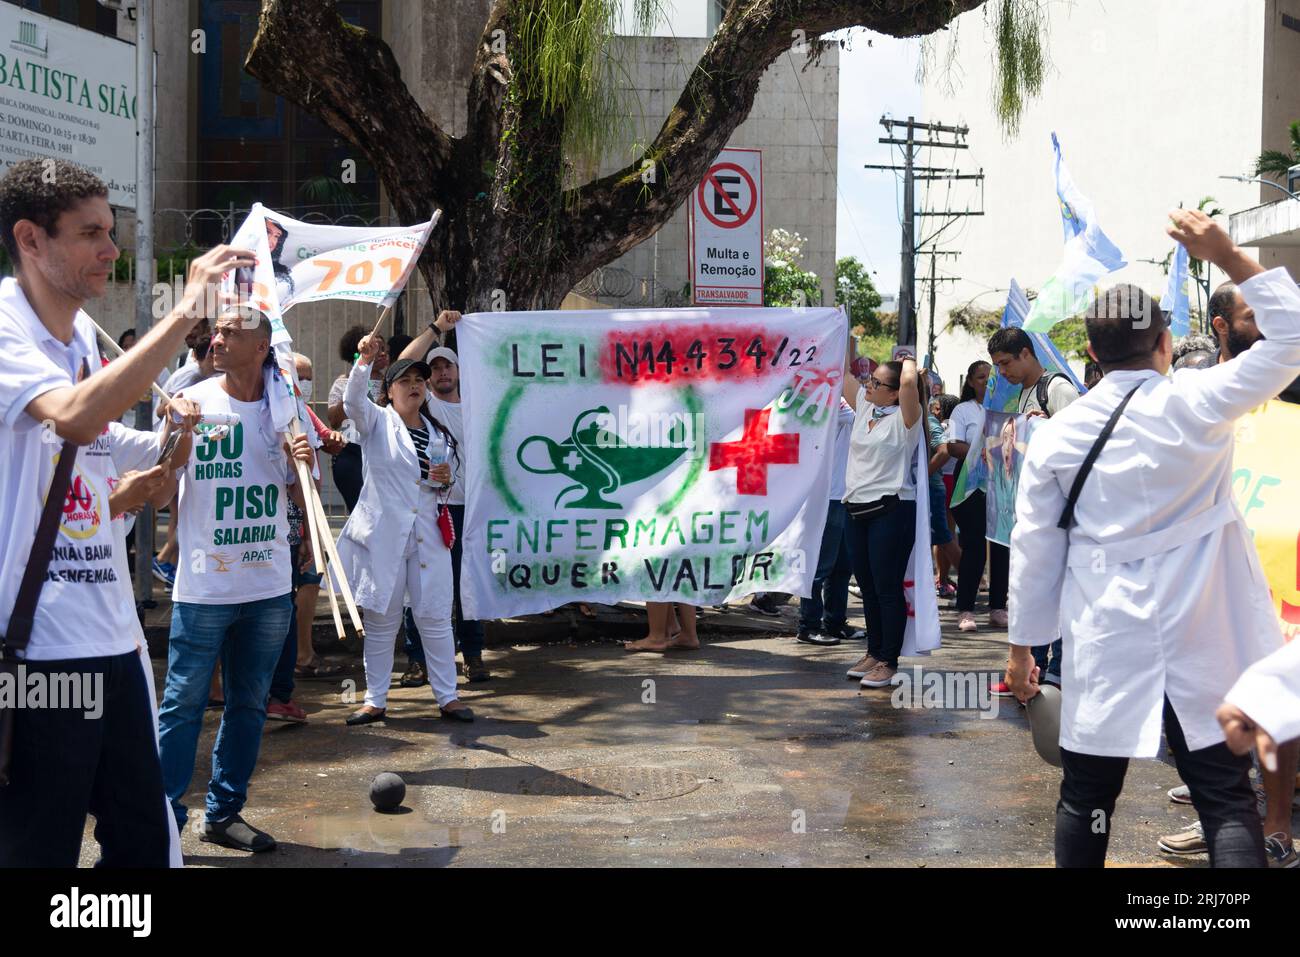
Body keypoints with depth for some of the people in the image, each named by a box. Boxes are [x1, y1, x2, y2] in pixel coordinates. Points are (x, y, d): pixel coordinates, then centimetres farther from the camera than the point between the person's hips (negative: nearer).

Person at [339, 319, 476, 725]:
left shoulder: (439, 434, 15)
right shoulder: (377, 421, 2)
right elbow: (353, 400, -19)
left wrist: (447, 478, -2)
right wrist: (365, 361, -36)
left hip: (428, 535, 3)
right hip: (383, 534, -3)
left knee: (436, 616, 4)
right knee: (381, 620, 4)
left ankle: (448, 696, 12)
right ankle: (375, 700, 13)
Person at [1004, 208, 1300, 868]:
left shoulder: (1057, 433, -2)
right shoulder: (1198, 403, -8)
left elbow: (1034, 549, 2)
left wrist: (1021, 644, 12)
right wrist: (1226, 255, 1)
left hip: (1103, 647, 2)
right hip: (1201, 645, -1)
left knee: (1086, 799, 13)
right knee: (1227, 800, 4)